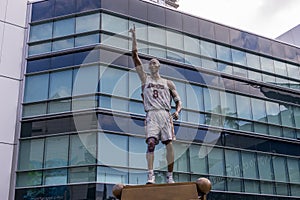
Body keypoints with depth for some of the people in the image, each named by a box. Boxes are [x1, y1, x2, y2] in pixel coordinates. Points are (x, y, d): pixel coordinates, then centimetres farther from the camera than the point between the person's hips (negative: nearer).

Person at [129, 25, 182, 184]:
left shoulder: (168, 83, 18)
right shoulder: (145, 79, 17)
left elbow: (178, 101, 16)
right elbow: (135, 57, 12)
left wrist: (177, 111, -6)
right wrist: (134, 37, 8)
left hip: (165, 114, 1)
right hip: (152, 115, -1)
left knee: (169, 144, -6)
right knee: (151, 143, -18)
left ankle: (170, 176, 1)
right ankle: (150, 175, -19)